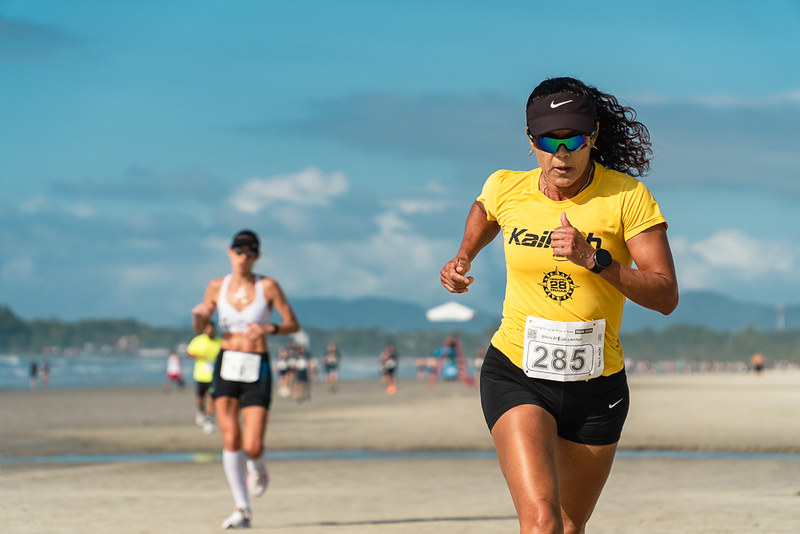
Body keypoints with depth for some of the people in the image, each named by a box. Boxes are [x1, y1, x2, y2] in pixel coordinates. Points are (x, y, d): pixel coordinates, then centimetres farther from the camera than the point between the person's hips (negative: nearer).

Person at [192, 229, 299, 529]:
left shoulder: (267, 286, -3)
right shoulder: (217, 287, 5)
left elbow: (293, 325, 0)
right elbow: (199, 329, 14)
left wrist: (269, 329, -19)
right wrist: (198, 316, -9)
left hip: (257, 371, -2)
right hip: (226, 367, 2)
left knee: (252, 447, -9)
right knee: (230, 439, -12)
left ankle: (257, 467, 31)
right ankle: (242, 510, -4)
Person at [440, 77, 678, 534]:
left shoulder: (627, 197, -11)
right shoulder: (506, 189, -4)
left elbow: (666, 296, -17)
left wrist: (593, 259, -28)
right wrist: (463, 258, 7)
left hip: (596, 387, 1)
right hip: (515, 375, -1)